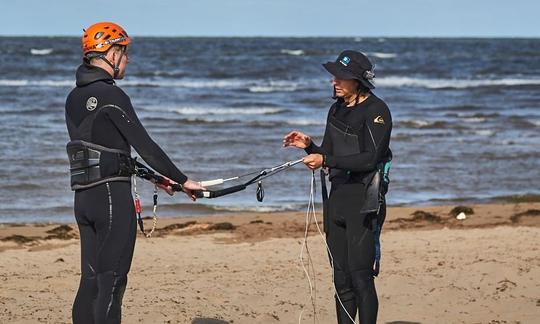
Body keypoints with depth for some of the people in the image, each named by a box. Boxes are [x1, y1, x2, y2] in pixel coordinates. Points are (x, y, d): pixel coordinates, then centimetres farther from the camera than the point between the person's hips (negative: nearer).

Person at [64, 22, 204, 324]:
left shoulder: (74, 98, 14)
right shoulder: (111, 95, -12)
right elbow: (144, 144, -14)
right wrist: (182, 180, -5)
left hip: (83, 196, 8)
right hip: (112, 194, -8)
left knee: (91, 278, 10)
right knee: (112, 279, -6)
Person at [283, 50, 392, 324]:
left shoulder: (376, 110, -10)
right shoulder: (337, 110, 14)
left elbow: (370, 158, -19)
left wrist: (325, 160, -20)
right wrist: (309, 146, -1)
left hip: (365, 200, -8)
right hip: (337, 197, 8)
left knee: (360, 275, -12)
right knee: (341, 278, 9)